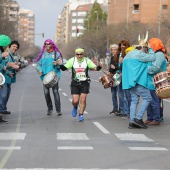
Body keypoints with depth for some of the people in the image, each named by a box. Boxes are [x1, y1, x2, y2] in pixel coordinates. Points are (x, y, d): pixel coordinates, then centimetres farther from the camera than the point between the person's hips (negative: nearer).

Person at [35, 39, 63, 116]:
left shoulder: (56, 53, 7)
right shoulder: (42, 54, 13)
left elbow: (61, 63, 3)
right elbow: (38, 64, 13)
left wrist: (57, 63, -19)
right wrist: (39, 70, -6)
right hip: (45, 76, 3)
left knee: (55, 92, -10)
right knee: (46, 92, 0)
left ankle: (58, 110, -8)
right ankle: (49, 109, 14)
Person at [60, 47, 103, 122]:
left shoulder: (87, 60, -2)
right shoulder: (72, 60, -1)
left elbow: (95, 68, -5)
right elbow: (64, 68, -3)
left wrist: (99, 66, -26)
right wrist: (60, 64, -23)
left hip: (84, 83, 0)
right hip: (75, 83, 0)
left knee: (83, 99, -7)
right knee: (75, 101, -4)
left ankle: (81, 115, 8)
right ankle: (75, 108, 31)